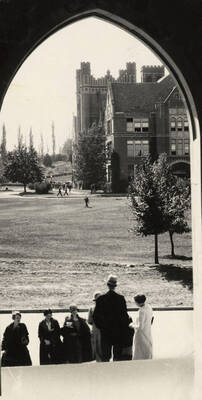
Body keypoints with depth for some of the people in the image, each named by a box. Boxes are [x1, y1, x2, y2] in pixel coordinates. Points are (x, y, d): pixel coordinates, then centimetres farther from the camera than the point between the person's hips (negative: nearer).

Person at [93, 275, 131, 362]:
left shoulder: (101, 298, -5)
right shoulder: (121, 298, -8)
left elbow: (95, 316, -2)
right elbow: (124, 315, -6)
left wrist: (101, 327, 10)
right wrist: (124, 327, 8)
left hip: (105, 332, 1)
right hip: (118, 332, 0)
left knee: (105, 356, 5)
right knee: (117, 355, 8)